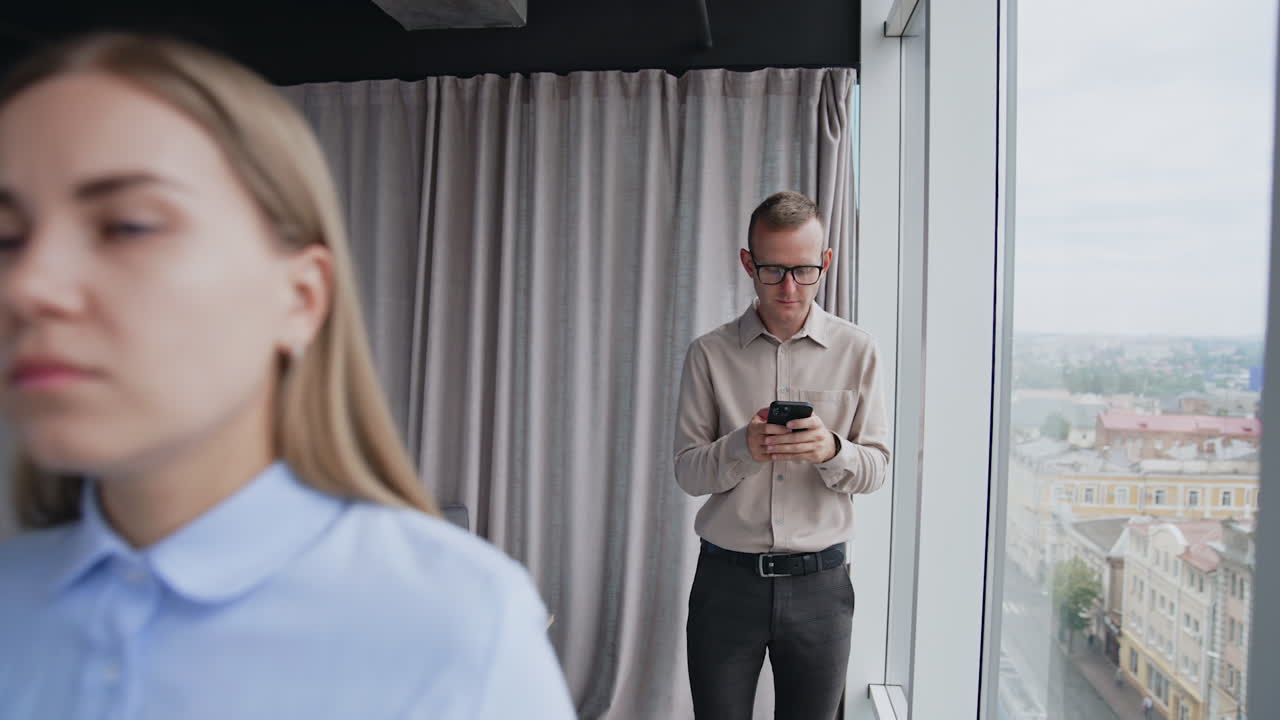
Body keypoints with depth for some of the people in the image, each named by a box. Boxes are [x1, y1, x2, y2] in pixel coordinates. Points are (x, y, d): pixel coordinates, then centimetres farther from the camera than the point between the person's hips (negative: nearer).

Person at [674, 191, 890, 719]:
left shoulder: (856, 350, 1)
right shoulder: (709, 353, -1)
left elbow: (875, 468, 1)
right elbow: (687, 472, -2)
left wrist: (831, 450, -20)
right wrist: (742, 447, -22)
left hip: (819, 581, 1)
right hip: (726, 579, 0)